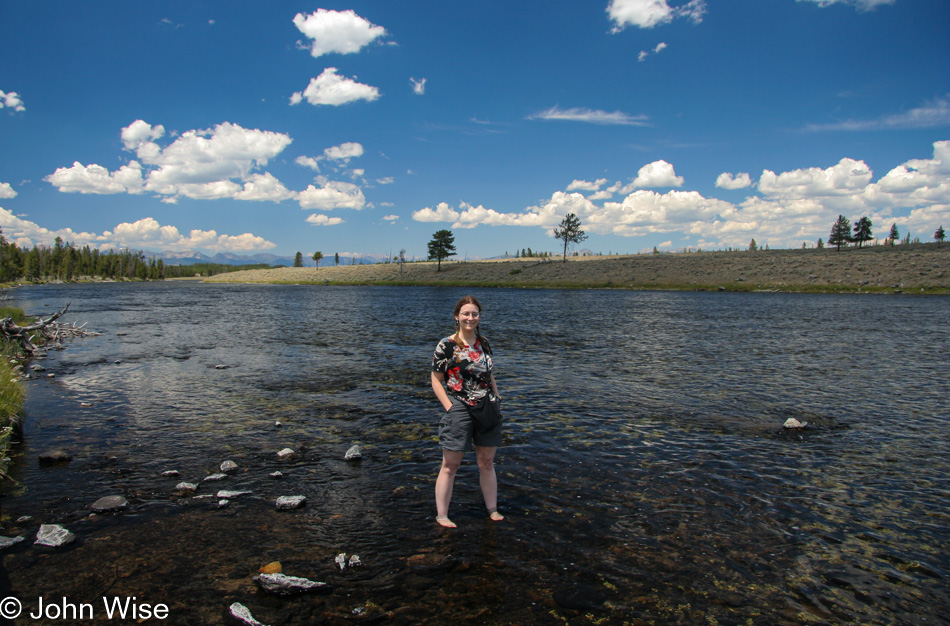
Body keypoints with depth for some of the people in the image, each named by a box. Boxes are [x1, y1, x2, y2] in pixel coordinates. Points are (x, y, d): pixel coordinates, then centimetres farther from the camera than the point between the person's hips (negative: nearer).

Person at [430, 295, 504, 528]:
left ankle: (492, 509, 28)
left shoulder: (484, 343, 9)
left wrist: (497, 400, 9)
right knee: (450, 464, 3)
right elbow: (436, 380, -5)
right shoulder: (446, 345, -8)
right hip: (459, 410, -5)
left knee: (487, 462, 14)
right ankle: (441, 515, 14)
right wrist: (450, 408, -12)